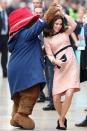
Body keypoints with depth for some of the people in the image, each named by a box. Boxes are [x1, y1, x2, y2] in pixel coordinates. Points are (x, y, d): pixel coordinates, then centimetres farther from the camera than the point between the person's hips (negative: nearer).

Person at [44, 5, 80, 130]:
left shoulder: (65, 32, 14)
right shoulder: (47, 39, 10)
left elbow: (74, 25, -5)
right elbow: (49, 55, 3)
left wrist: (62, 13, -4)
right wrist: (56, 61, -17)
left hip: (72, 64, 0)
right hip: (60, 67, 0)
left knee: (69, 94, -17)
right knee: (56, 97, -9)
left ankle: (61, 119, -2)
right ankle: (62, 118, 18)